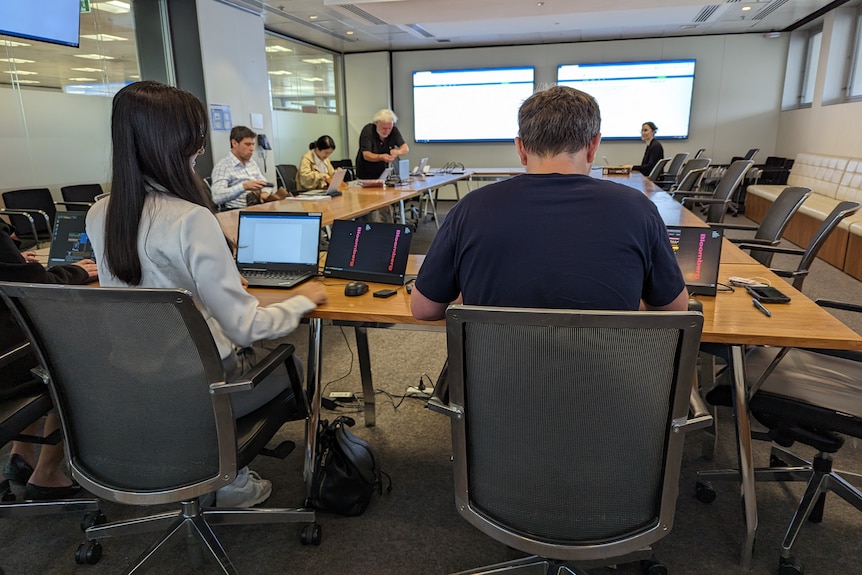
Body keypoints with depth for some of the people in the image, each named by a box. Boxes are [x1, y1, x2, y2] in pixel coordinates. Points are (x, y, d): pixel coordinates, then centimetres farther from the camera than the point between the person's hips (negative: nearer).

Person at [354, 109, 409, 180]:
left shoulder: (394, 131, -2)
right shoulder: (368, 131, -13)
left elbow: (406, 148, -4)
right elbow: (366, 155, -20)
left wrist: (398, 152, -28)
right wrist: (381, 157, -39)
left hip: (383, 174, 4)